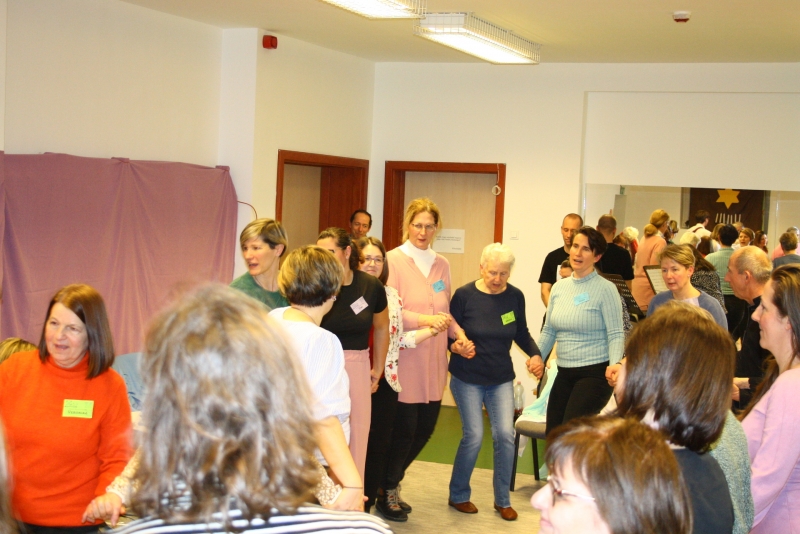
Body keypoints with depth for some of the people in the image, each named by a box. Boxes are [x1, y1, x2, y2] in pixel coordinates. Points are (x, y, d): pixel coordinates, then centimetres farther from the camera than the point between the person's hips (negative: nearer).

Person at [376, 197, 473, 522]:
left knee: (425, 428, 11)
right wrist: (424, 319, -26)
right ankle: (387, 492, 20)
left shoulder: (441, 264, 13)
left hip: (433, 360, 6)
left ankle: (391, 482, 32)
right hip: (404, 358, -6)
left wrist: (459, 335, 3)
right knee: (405, 428, -2)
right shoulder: (394, 260, -6)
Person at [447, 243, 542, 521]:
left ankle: (503, 500, 13)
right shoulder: (464, 295, -11)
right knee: (474, 436, -5)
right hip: (467, 378, -3)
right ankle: (458, 495, 17)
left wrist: (535, 354, -7)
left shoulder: (515, 297, -3)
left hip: (501, 378, 3)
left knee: (505, 434, -5)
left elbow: (521, 333, 9)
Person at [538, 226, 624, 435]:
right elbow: (549, 330, 15)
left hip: (594, 373, -6)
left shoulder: (605, 289, -9)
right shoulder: (559, 287, 9)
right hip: (564, 373, 6)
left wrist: (614, 365, -27)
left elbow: (616, 335, -12)